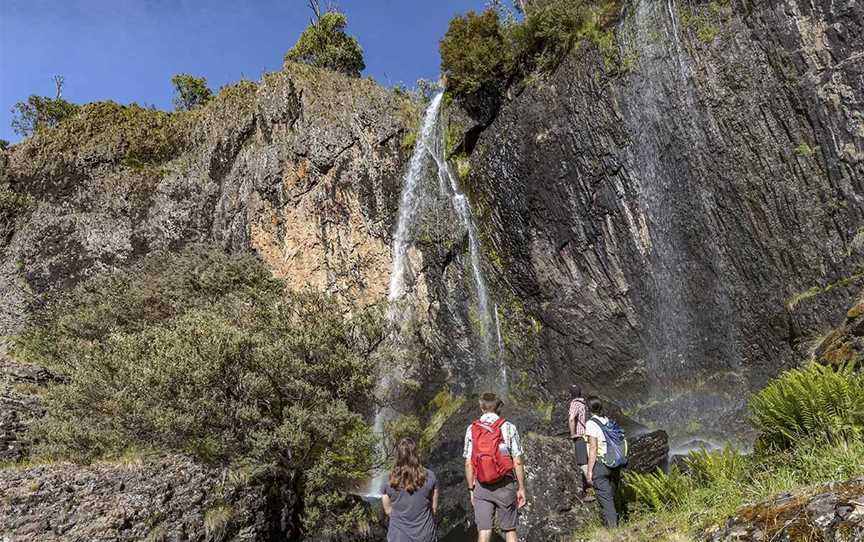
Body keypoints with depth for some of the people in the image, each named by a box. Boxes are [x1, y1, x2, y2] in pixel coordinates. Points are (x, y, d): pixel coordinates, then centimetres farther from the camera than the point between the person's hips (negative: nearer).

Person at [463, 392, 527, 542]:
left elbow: (468, 464, 0)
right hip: (505, 485, -1)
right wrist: (521, 488, 2)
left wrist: (471, 490, 9)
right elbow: (518, 462, -7)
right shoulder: (508, 428, -7)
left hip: (482, 487, 1)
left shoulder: (471, 430, -1)